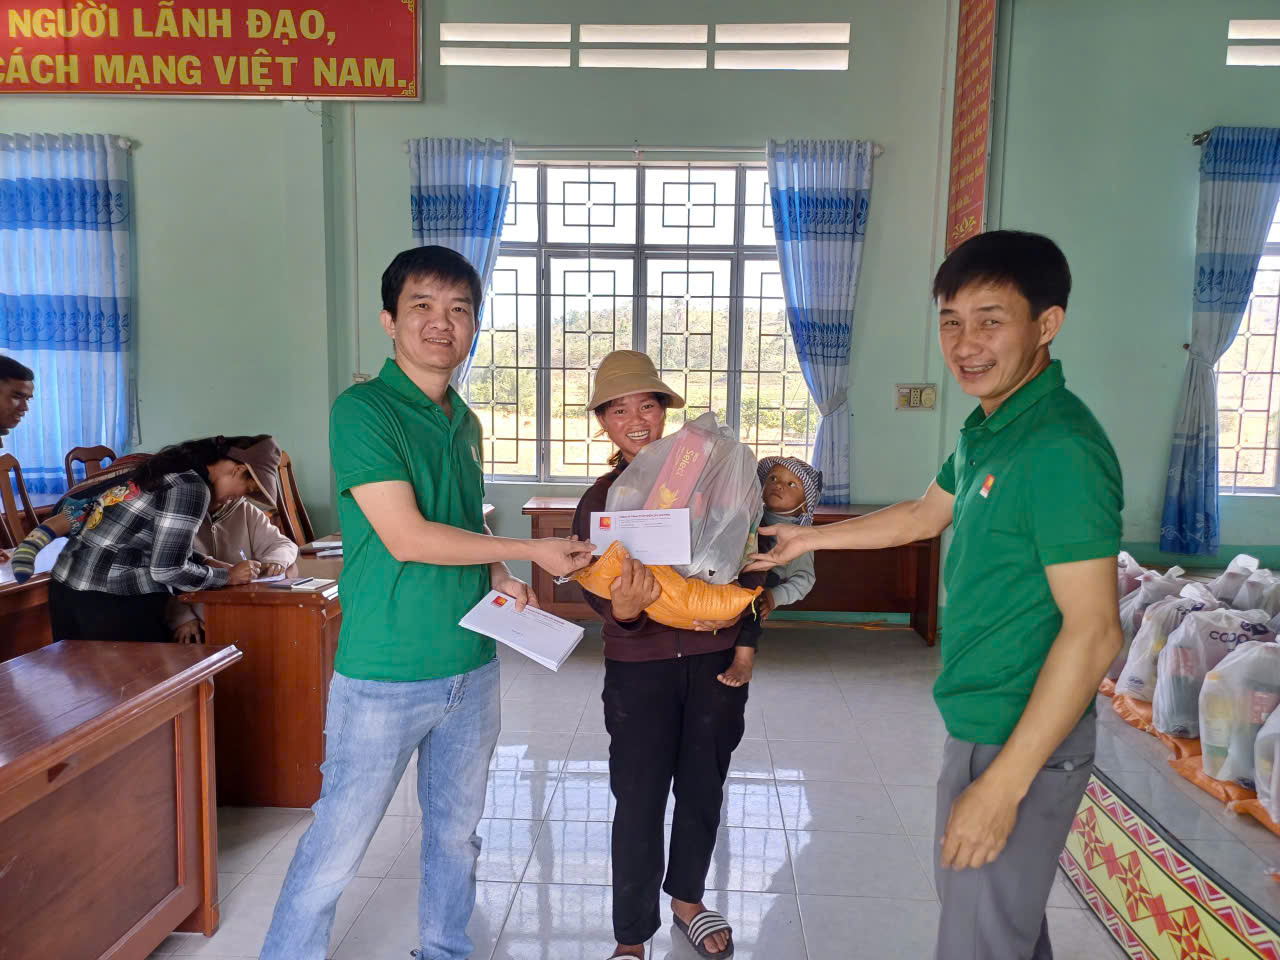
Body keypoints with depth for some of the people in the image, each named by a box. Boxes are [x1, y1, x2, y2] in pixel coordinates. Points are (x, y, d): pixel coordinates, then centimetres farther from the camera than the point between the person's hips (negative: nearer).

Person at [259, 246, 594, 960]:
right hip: (384, 675, -7)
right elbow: (406, 535, -20)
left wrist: (500, 579, -2)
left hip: (473, 666, 7)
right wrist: (532, 549, -15)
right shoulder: (363, 411, -13)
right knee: (338, 845, 7)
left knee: (457, 832, 21)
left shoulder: (465, 422, 9)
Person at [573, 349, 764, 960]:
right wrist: (622, 610, -31)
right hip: (639, 664, -1)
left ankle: (687, 898, 41)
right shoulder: (598, 499, -1)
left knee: (703, 786, 16)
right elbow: (597, 590, -8)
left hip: (714, 660, 2)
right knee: (639, 799, 1)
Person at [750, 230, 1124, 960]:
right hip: (981, 726, 9)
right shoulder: (989, 429, 6)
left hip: (1022, 739, -9)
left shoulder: (1061, 449, -23)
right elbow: (925, 517, 22)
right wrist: (809, 538, 29)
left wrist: (1004, 783, -23)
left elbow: (1093, 631, -25)